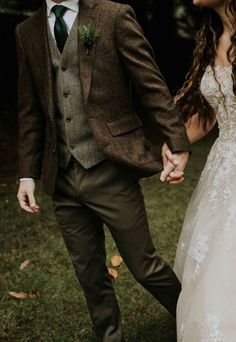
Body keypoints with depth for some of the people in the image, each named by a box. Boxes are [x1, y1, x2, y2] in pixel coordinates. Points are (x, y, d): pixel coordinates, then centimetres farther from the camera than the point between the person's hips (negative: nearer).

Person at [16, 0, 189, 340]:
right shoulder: (27, 32, 10)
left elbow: (152, 85, -5)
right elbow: (30, 110, 12)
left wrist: (178, 144, -10)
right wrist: (27, 173, 8)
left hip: (110, 170, -4)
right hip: (62, 177, 4)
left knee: (144, 265, 6)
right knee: (89, 274, 15)